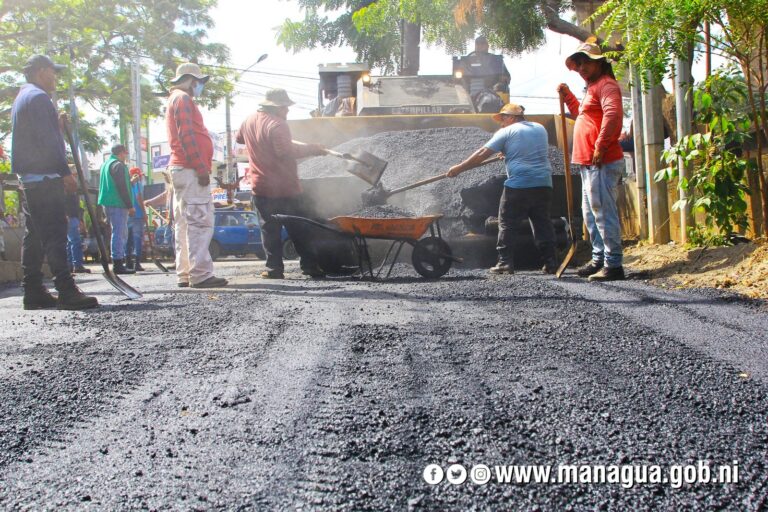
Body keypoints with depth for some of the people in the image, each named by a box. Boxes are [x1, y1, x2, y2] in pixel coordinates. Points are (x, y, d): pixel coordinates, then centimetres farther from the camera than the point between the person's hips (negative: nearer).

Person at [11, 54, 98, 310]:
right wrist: (65, 172, -17)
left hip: (28, 177, 10)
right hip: (45, 176, -10)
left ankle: (33, 291, 11)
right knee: (55, 233, -14)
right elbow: (46, 140, -18)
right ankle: (66, 291, -17)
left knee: (34, 235, 9)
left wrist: (57, 124, 17)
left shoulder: (22, 98, 23)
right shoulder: (38, 97, -9)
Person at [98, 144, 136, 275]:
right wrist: (130, 205, -14)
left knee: (121, 233, 15)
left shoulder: (105, 164, 20)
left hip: (108, 204, 10)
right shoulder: (118, 165, -10)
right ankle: (118, 264, -11)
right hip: (118, 204, -10)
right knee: (119, 233, -9)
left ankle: (119, 262, 15)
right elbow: (122, 187, -16)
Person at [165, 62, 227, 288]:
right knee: (200, 222, -13)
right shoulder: (183, 99, -5)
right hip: (190, 170, -11)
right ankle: (200, 274, -17)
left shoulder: (176, 100, 26)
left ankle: (185, 274, 10)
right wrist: (201, 168, -20)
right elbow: (187, 136, -16)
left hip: (180, 169, 11)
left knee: (185, 224, 8)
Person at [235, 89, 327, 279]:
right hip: (284, 187, -5)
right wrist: (312, 149, -17)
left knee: (269, 228, 8)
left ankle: (274, 268, 4)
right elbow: (286, 151, -23)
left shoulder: (249, 121, 10)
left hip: (261, 187, 5)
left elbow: (239, 138, 29)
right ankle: (309, 265, 9)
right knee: (296, 228, 5)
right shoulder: (277, 124, -15)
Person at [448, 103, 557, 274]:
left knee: (507, 224, 4)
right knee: (543, 223, 10)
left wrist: (459, 169, 2)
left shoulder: (507, 132, 0)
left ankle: (505, 263, 2)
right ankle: (550, 263, 9)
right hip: (543, 184, 5)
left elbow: (482, 154, -3)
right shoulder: (540, 129, 17)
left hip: (518, 185, -5)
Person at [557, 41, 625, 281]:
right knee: (591, 214, 16)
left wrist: (600, 147, -26)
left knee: (603, 213, -11)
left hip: (602, 163, -11)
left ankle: (613, 264, -9)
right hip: (588, 163, 11)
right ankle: (599, 259, 24)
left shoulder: (606, 84, -10)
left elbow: (612, 113, -27)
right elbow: (582, 114, 39)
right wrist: (568, 97, 25)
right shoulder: (592, 87, 23)